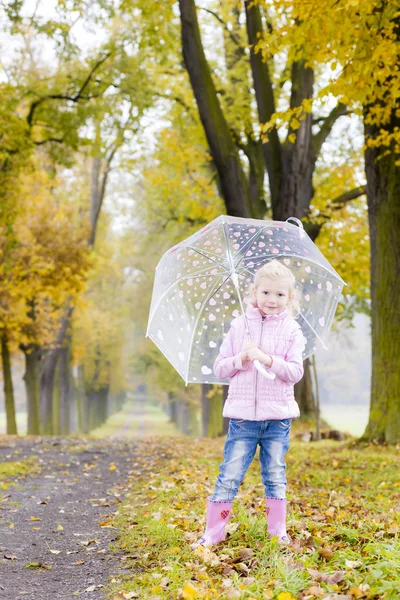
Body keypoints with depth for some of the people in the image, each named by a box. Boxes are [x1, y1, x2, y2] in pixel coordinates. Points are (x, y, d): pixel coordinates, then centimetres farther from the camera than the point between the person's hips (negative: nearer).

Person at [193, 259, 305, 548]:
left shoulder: (292, 331, 3)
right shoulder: (240, 326, 5)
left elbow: (296, 372, -6)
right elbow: (220, 368, 6)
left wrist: (268, 359, -20)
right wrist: (241, 359, -13)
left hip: (277, 416, 0)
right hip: (243, 414, 0)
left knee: (275, 476, 9)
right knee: (230, 475, -1)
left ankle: (278, 532, 21)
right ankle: (213, 533, 8)